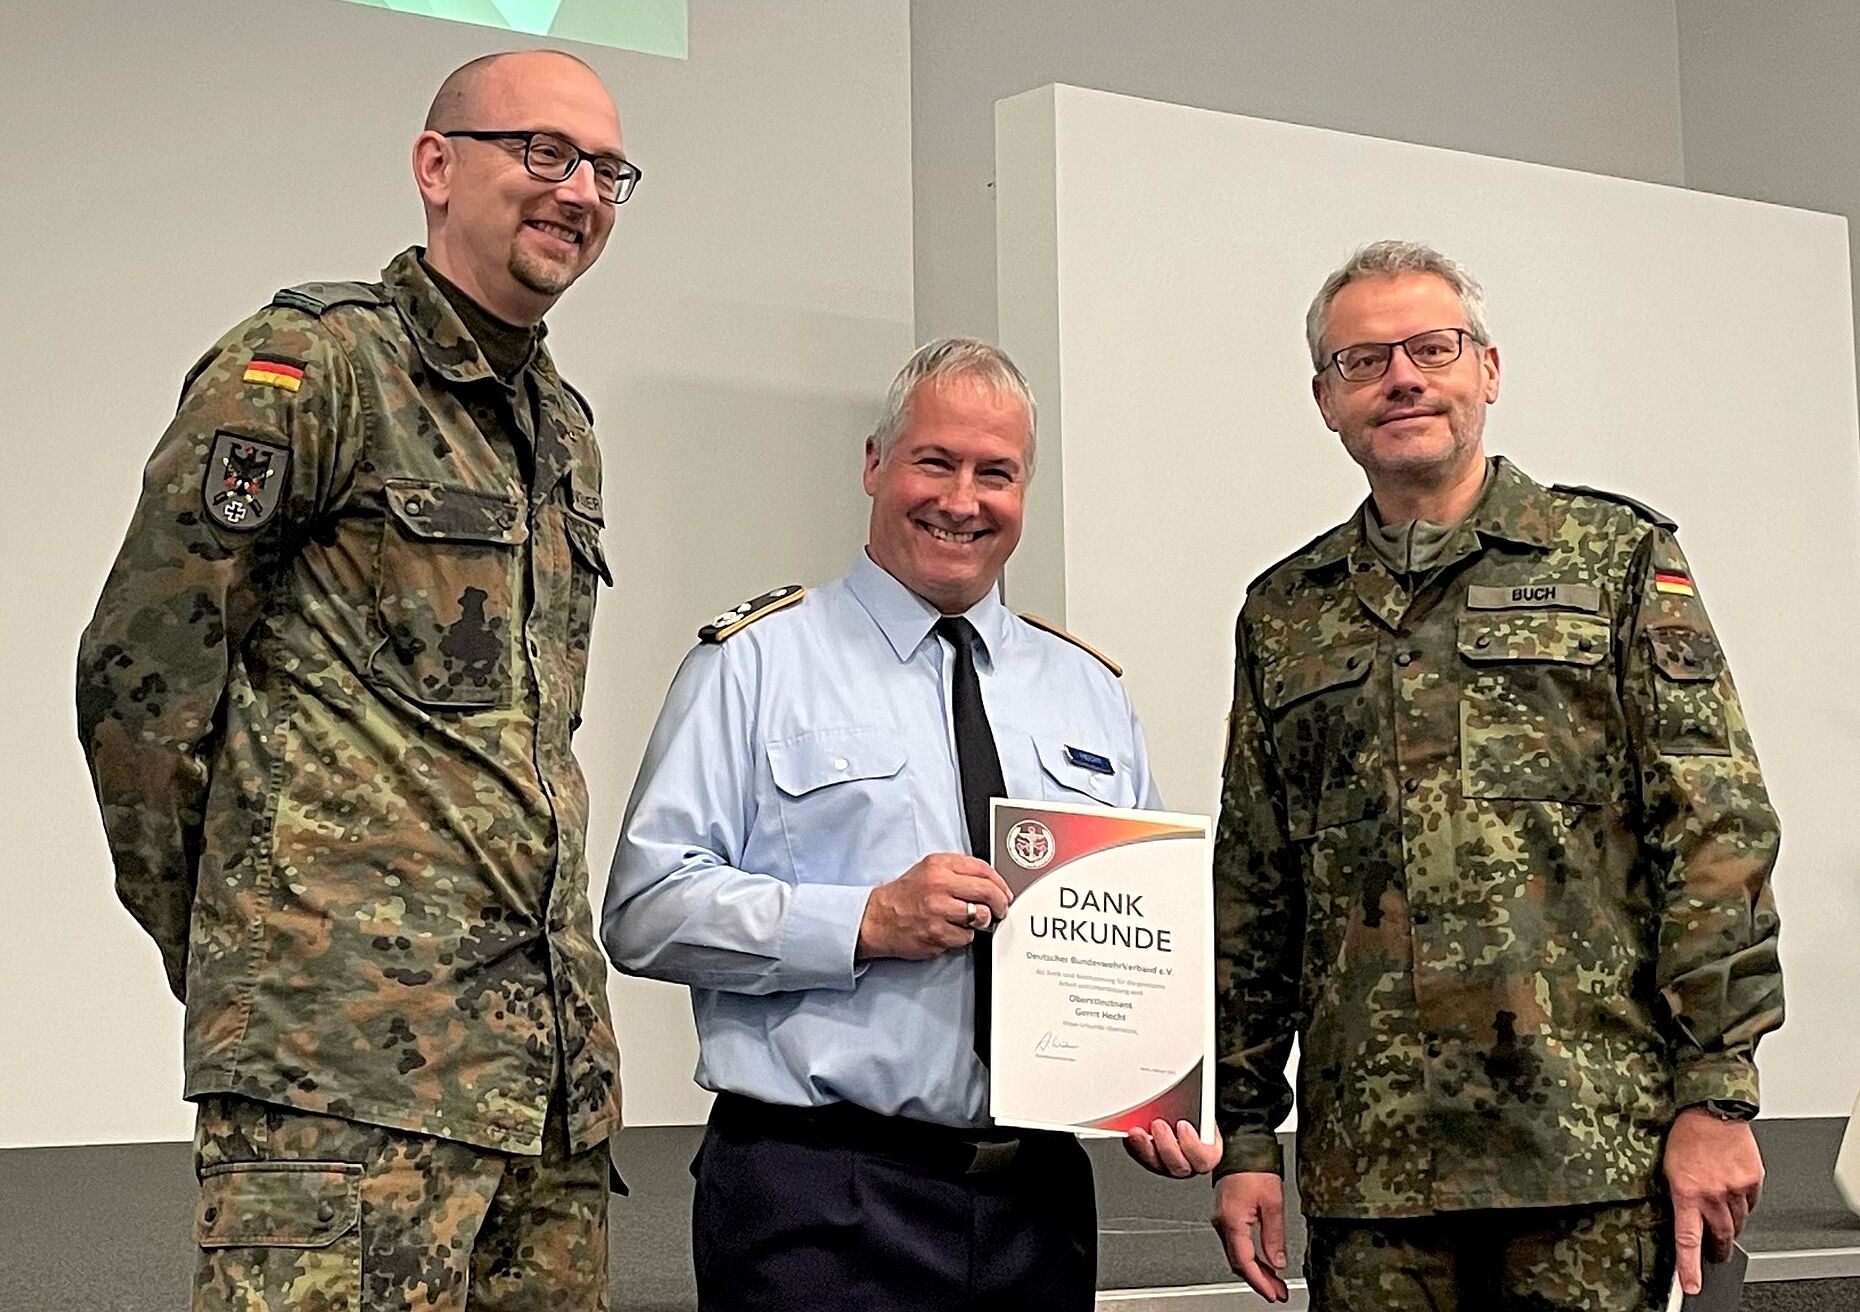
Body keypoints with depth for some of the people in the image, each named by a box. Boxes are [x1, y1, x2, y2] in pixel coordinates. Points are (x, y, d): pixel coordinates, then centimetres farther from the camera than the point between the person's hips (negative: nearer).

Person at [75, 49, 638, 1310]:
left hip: (554, 1051, 8)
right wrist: (226, 954, 0)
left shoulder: (565, 432, 21)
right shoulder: (311, 364, -5)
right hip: (348, 1053, -8)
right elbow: (139, 674, -7)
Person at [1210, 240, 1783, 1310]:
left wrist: (1719, 1096, -9)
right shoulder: (1286, 615, 15)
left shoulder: (1619, 560, 6)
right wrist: (1245, 1135, 9)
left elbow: (1718, 835, -2)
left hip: (1594, 1136, -2)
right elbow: (1251, 897, 15)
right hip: (1369, 1160, 3)